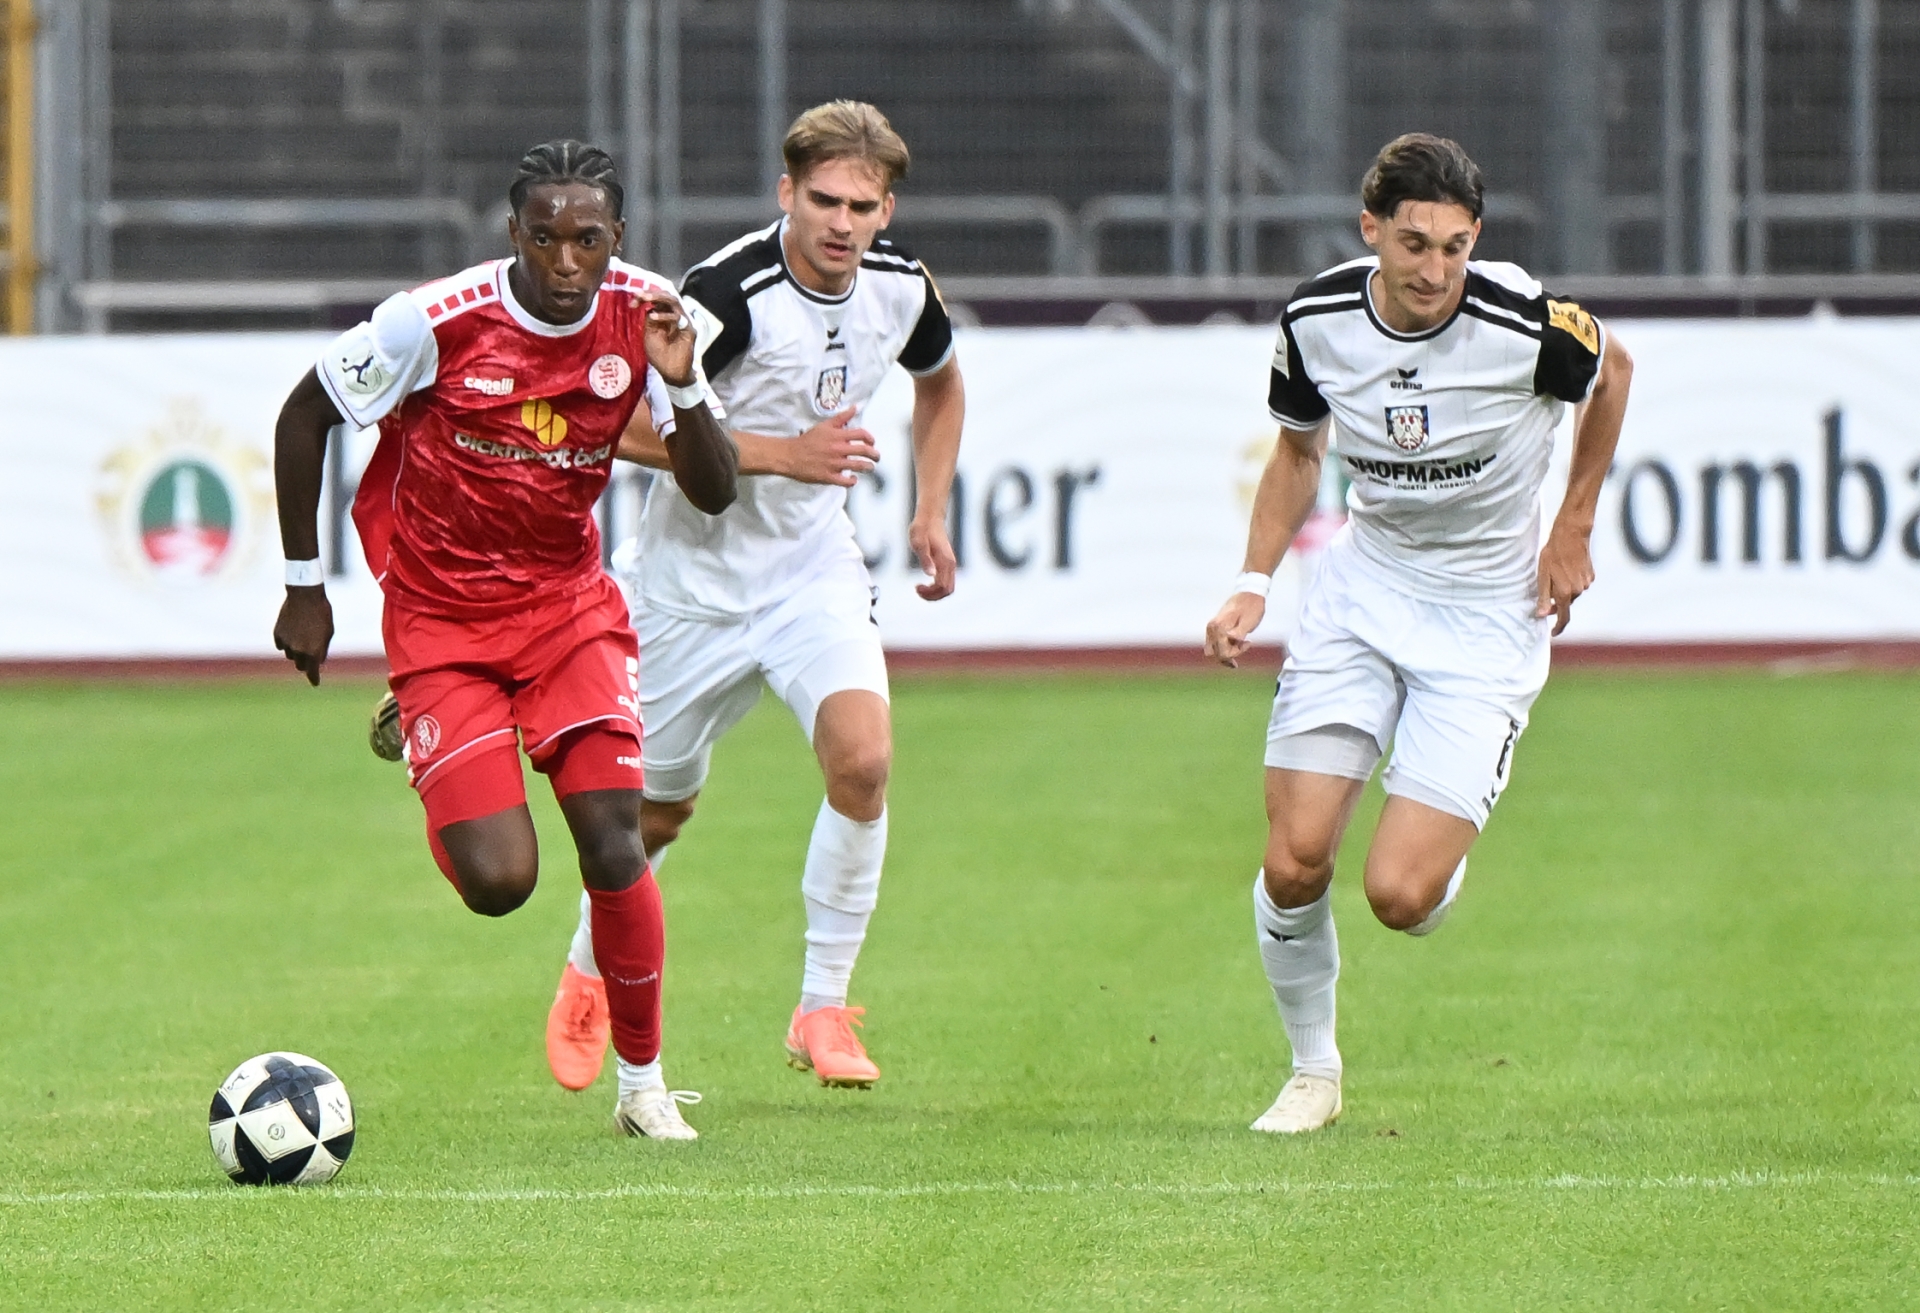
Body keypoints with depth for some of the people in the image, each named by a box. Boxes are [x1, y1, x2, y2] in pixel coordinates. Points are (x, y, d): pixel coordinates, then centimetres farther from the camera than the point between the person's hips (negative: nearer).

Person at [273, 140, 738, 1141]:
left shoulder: (642, 318, -10)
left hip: (568, 604, 2)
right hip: (439, 617, -2)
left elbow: (713, 494, -6)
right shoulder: (436, 321, -20)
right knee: (498, 882, -11)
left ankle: (642, 1082, 4)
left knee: (612, 841, -15)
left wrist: (682, 385, -26)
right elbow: (303, 417, -5)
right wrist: (304, 587, -1)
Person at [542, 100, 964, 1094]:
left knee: (863, 758, -22)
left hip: (815, 572, 3)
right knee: (658, 809, 11)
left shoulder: (900, 287, -5)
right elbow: (626, 423, -28)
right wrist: (783, 455, -29)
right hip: (694, 576, -3)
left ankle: (823, 1010, -10)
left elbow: (939, 380, 20)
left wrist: (931, 511, 10)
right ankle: (589, 976, 42)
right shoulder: (731, 292, -24)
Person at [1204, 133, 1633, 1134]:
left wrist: (1572, 531, 3)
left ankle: (1447, 852, 24)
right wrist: (1254, 583, -1)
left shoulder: (1524, 324, -21)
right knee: (1294, 863, -8)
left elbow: (1611, 371, 3)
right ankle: (1313, 1072, 16)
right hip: (1362, 589, 3)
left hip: (1489, 613, -3)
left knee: (1399, 894, -14)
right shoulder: (1317, 318, -10)